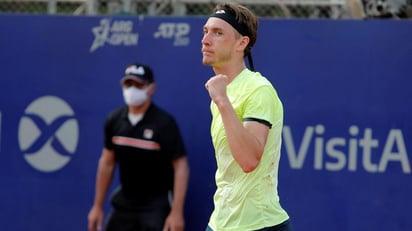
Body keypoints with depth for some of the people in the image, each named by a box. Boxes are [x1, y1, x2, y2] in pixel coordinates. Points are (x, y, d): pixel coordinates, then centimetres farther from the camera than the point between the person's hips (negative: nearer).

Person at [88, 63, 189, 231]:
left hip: (156, 205, -6)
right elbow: (107, 163, 10)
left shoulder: (164, 122, -15)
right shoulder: (114, 120, 1)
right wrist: (98, 206, 10)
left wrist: (177, 212, -21)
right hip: (125, 203, 6)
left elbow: (181, 166, -15)